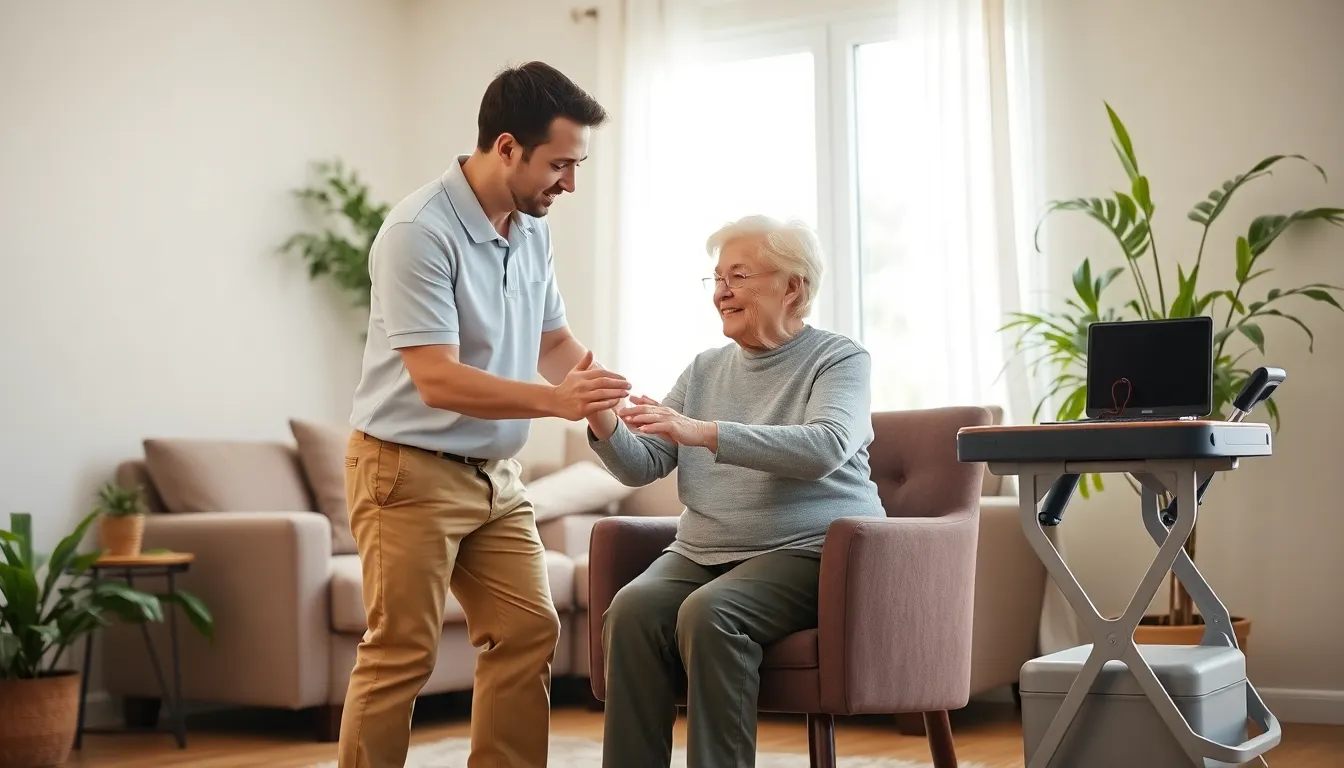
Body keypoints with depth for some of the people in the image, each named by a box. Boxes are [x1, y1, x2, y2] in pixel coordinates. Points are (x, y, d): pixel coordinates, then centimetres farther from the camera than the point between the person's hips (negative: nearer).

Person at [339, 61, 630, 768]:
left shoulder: (533, 228, 4)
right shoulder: (419, 231, -20)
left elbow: (553, 339, 17)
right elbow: (438, 381, -26)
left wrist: (602, 386, -3)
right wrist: (555, 401, -33)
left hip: (494, 473, 8)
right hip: (409, 471, -7)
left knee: (529, 632, 4)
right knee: (400, 654, -4)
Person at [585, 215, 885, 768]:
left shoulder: (839, 359, 2)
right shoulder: (705, 369, 17)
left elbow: (826, 447, -19)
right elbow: (642, 466, 11)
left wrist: (703, 433, -27)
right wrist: (606, 427, -12)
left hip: (808, 550, -5)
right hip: (702, 552, 5)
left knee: (709, 613, -32)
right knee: (632, 608, -25)